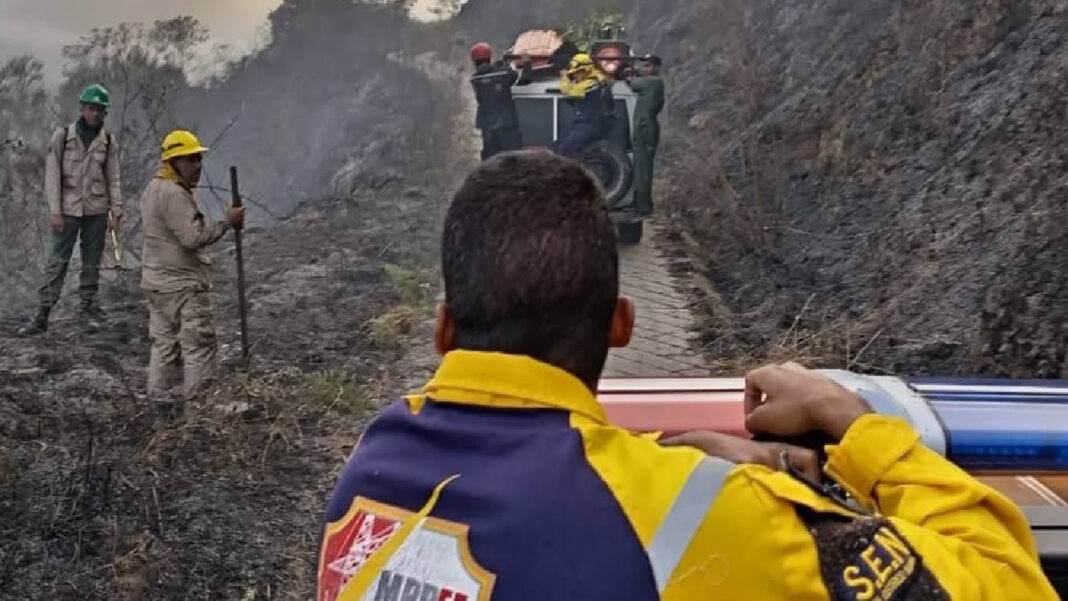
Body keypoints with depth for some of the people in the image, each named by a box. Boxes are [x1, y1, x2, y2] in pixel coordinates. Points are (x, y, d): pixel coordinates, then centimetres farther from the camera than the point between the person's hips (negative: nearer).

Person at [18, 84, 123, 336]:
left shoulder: (109, 141, 5)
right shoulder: (63, 136, -1)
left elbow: (114, 180, 6)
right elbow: (52, 175, -3)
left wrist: (116, 212, 0)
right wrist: (55, 211, -8)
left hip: (97, 211, 2)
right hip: (68, 209, -2)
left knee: (92, 263, 6)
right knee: (57, 262, -2)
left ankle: (87, 312, 14)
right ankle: (42, 315, 0)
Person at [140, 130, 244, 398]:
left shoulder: (154, 188, 15)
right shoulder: (173, 194, -18)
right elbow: (194, 237, -23)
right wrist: (227, 222, -16)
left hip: (157, 282, 10)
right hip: (181, 285, -10)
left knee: (164, 345, 13)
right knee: (198, 345, -5)